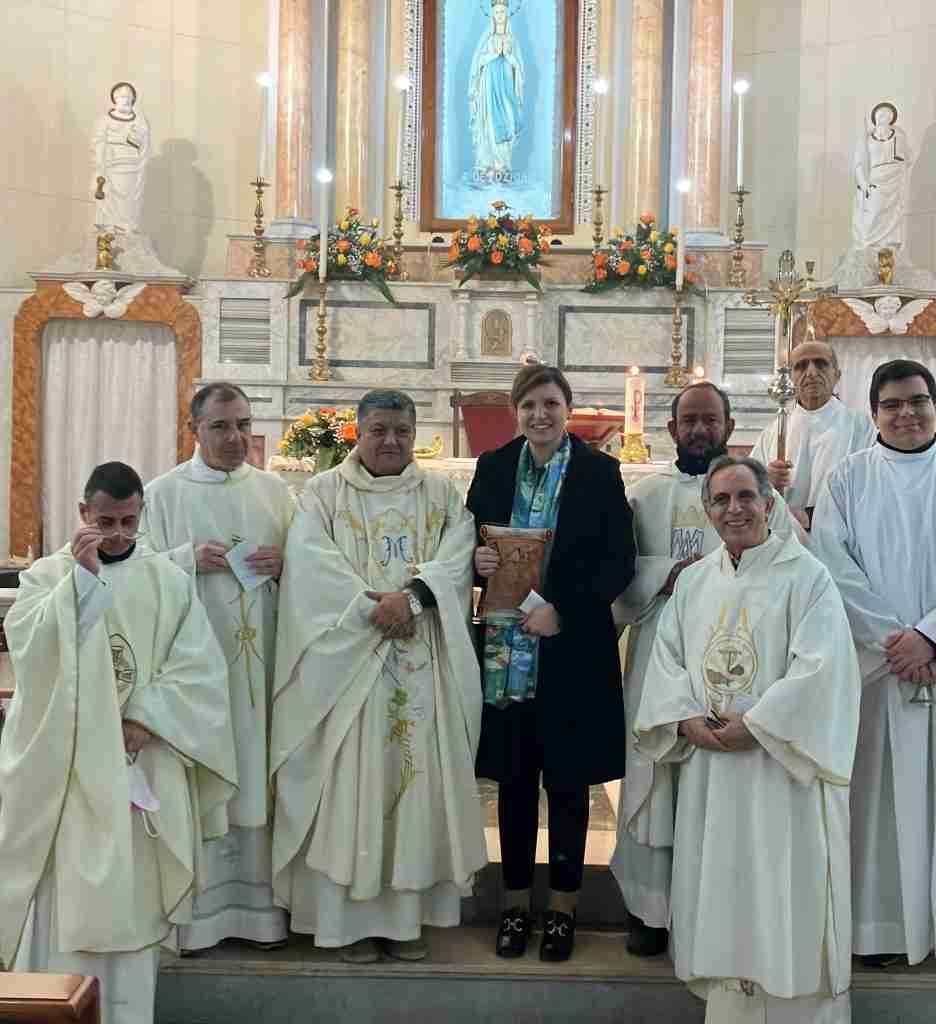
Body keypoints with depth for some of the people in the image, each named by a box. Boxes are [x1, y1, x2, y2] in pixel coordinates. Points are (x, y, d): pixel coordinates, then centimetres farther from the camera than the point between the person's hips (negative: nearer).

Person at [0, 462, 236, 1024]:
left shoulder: (169, 580, 5)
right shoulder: (48, 575, 3)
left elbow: (199, 667, 0)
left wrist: (144, 719, -11)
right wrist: (80, 576, -19)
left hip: (142, 761, 1)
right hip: (69, 762, -1)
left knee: (135, 890, 4)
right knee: (69, 888, -4)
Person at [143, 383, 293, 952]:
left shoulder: (275, 490, 10)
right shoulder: (164, 493, 2)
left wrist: (284, 562, -7)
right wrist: (190, 559, -16)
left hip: (260, 659, 3)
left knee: (258, 774, 6)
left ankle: (259, 904, 15)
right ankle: (199, 909, 9)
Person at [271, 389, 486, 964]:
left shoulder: (442, 496, 12)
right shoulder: (324, 493, 5)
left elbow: (456, 560, -2)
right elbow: (312, 563, -8)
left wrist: (409, 596, -19)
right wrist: (374, 610, -16)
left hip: (422, 667, 2)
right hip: (347, 661, -2)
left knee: (417, 778, 3)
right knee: (351, 782, -2)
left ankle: (408, 913, 11)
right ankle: (353, 916, 6)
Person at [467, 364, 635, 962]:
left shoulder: (599, 473, -2)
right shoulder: (493, 468, 7)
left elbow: (620, 563, -6)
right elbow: (469, 546, 12)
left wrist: (563, 609, -16)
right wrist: (479, 562, -11)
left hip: (573, 648, -2)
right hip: (506, 649, 3)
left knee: (568, 781, 5)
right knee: (514, 779, 9)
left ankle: (563, 907, 20)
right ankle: (516, 903, 22)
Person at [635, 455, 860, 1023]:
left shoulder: (806, 574, -5)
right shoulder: (693, 581, 12)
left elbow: (820, 668, -13)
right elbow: (666, 658, 10)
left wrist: (754, 725, -17)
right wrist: (686, 720, -7)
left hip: (781, 766, -5)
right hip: (709, 767, 5)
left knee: (783, 892, -1)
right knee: (719, 890, 9)